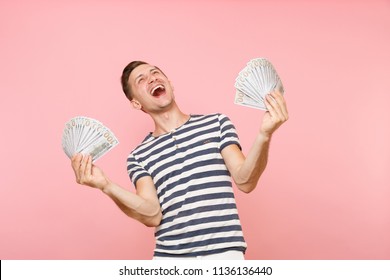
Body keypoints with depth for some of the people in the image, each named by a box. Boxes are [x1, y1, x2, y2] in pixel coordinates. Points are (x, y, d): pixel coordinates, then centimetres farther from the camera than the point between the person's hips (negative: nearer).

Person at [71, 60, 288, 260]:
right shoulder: (139, 156, 7)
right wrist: (107, 186, -17)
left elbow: (245, 181, -3)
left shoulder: (216, 123, 5)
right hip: (169, 256, 1)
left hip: (223, 252, -1)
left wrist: (264, 135, -19)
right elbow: (152, 215, -4)